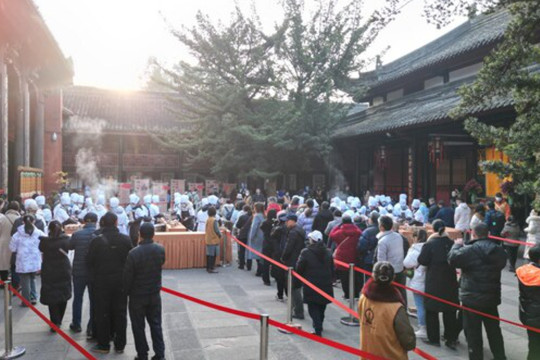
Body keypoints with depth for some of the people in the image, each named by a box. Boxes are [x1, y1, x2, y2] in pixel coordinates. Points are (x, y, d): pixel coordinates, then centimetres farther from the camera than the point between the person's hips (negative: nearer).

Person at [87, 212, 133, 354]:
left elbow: (89, 261, -5)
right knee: (120, 313, 11)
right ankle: (120, 345, 18)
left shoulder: (97, 240, -13)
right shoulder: (126, 239, -10)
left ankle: (104, 344, 19)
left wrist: (93, 277, 13)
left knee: (102, 313, 11)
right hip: (121, 281, 1)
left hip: (101, 281, -1)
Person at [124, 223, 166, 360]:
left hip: (137, 295, -4)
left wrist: (127, 291, 2)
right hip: (155, 294, 4)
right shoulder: (160, 249, -8)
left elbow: (127, 276, -14)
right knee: (156, 325, 13)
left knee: (138, 327, 11)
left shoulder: (134, 253, -21)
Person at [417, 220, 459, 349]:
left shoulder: (430, 244, -14)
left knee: (432, 310, 8)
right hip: (450, 281, 4)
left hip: (433, 282, -4)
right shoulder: (451, 243, -2)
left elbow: (422, 260, -11)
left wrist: (427, 244, -3)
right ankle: (451, 339, 17)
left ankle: (434, 338, 12)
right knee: (450, 311, 13)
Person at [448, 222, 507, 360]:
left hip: (472, 298, -6)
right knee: (494, 329, 20)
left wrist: (457, 245, 2)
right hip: (492, 297, 6)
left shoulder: (470, 250, -20)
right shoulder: (499, 250, 2)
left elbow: (452, 258, -15)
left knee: (473, 332, 5)